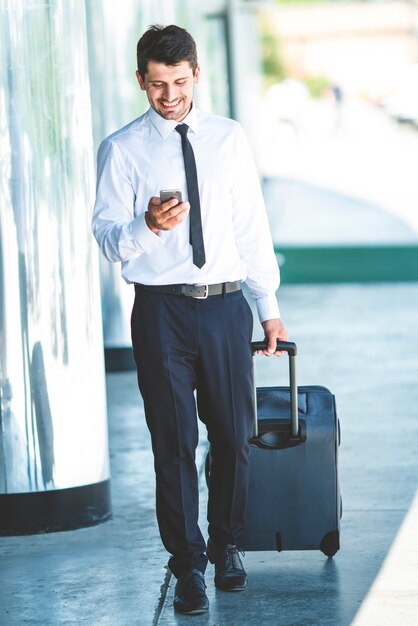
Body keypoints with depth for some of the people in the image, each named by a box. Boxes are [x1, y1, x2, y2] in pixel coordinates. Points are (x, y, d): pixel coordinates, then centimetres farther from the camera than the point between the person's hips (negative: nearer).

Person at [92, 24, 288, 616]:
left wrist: (270, 308, 10)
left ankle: (226, 545, 29)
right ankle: (188, 566, 10)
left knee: (234, 434, 9)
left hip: (225, 305, 2)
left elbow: (252, 225, 11)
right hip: (162, 308, -2)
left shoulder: (229, 138, 8)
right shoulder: (122, 149, 0)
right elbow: (108, 237, -6)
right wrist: (147, 226, -28)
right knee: (174, 442, 0)